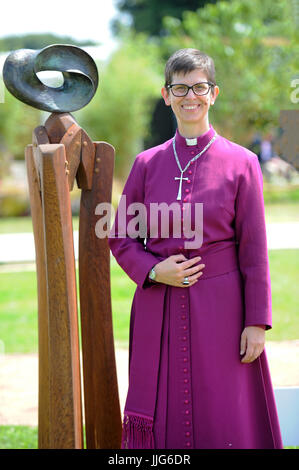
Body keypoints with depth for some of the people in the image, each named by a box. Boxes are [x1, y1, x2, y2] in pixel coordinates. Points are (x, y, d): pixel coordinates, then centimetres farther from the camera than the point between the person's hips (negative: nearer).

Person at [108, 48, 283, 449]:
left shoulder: (241, 163, -1)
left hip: (220, 310, -2)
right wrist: (154, 271, -8)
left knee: (224, 419, 3)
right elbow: (121, 238, 11)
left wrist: (257, 322, -5)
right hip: (159, 309, 2)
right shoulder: (148, 164, 5)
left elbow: (254, 251, -2)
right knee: (163, 418, 6)